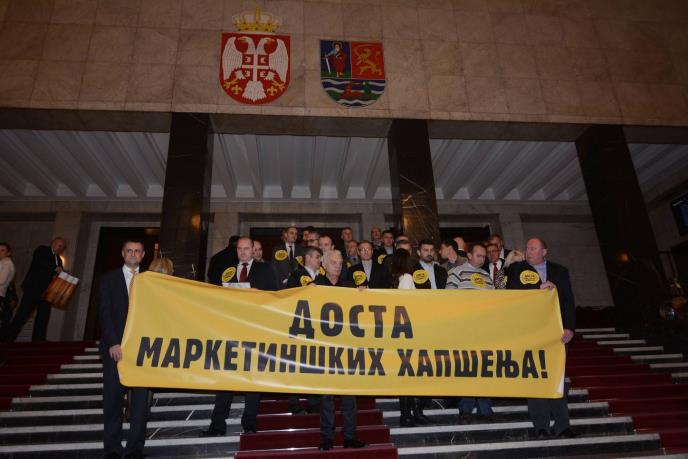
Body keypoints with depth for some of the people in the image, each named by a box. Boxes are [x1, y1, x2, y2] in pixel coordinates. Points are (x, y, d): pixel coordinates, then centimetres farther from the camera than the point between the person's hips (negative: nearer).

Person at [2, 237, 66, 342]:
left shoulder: (58, 260, 24)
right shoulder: (42, 250, 4)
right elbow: (38, 262, -15)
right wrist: (54, 268, -20)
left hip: (46, 291, 7)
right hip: (33, 287, -7)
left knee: (43, 317, -1)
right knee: (23, 314, -9)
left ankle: (38, 341, -1)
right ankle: (7, 338, -4)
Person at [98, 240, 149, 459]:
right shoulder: (109, 278, 7)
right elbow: (104, 313, 0)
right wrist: (113, 343, -10)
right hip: (115, 347, -1)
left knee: (141, 397, 1)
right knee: (113, 397, 3)